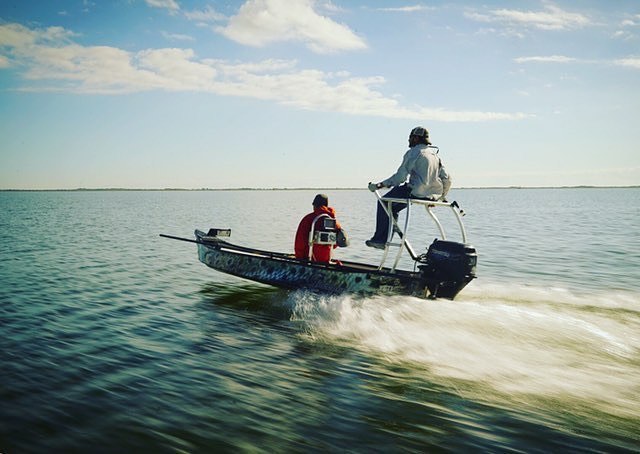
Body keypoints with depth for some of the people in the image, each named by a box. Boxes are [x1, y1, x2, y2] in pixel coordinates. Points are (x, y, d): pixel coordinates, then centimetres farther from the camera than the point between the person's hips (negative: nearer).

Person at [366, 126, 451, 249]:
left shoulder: (413, 152, -5)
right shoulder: (435, 155, 19)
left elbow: (400, 177, -12)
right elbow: (447, 179, 16)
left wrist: (379, 185, -7)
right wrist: (440, 197, 28)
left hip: (417, 192, -9)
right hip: (434, 195, 9)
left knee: (384, 202, 9)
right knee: (393, 206, 26)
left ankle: (379, 239, 7)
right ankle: (386, 239, 27)